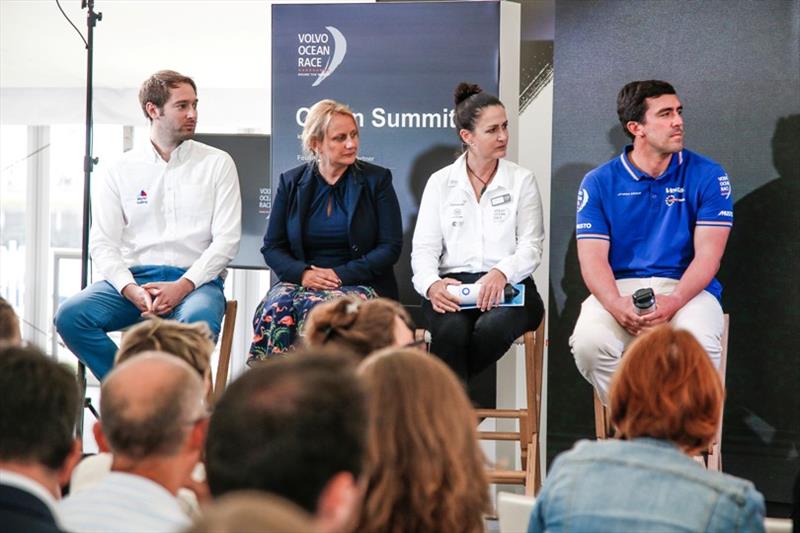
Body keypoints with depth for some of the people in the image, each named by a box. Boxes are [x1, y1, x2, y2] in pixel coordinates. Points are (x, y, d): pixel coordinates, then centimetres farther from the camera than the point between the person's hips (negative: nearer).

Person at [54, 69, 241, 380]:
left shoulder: (216, 164, 9)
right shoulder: (119, 172, 12)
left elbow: (226, 239, 1)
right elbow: (103, 242, 5)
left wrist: (183, 286, -14)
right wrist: (131, 290, -15)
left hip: (195, 281, -2)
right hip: (134, 277, 2)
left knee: (198, 320, -38)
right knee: (70, 315, -26)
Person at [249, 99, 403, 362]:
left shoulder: (376, 180, 5)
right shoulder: (291, 182, 12)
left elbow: (390, 247, 0)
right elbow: (272, 247, 11)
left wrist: (341, 275, -12)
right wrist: (303, 273, -11)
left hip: (361, 284, -2)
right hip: (303, 281, 2)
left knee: (315, 305, -35)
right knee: (275, 307, -32)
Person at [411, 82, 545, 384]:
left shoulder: (522, 180, 12)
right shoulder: (440, 183, 14)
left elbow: (531, 248, 3)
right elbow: (424, 248, 8)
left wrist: (502, 273, -20)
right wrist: (431, 284, -16)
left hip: (508, 286, 0)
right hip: (452, 286, 0)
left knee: (492, 327, -35)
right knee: (452, 330, -35)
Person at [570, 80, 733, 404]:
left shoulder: (707, 176, 3)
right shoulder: (599, 183, 6)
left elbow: (708, 255, -5)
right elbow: (593, 258, -3)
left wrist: (673, 301, -24)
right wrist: (616, 305, -24)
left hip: (686, 290, -1)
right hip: (620, 288, 1)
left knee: (699, 344, -34)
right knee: (589, 342, -31)